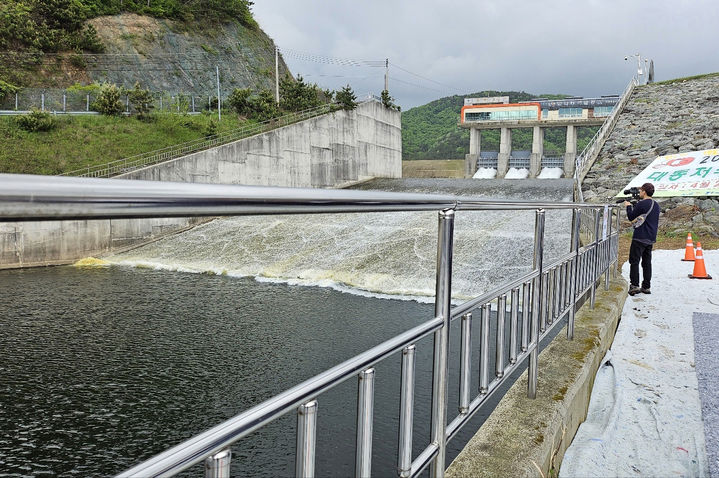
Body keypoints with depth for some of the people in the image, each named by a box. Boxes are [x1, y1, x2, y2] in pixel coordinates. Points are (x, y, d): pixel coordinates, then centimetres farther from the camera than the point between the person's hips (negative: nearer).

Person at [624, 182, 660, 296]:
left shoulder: (641, 204, -14)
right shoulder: (656, 205, 13)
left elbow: (631, 217, -6)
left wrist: (629, 206, 10)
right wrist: (634, 205, 20)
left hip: (640, 237, -8)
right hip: (651, 238, 8)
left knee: (634, 261, -4)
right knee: (647, 262, 11)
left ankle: (634, 285, -11)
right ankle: (646, 286, 13)